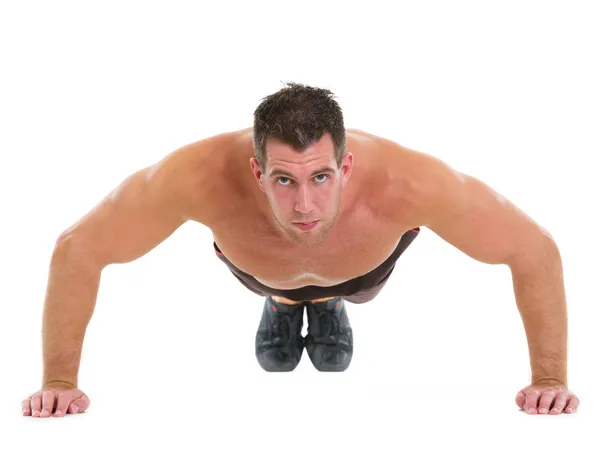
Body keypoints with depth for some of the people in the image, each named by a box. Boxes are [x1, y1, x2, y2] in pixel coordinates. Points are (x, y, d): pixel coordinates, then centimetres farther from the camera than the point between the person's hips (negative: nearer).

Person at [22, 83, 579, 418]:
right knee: (275, 355, 33)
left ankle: (329, 306, 60)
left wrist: (550, 378, -35)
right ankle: (282, 306, 61)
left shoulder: (403, 183, -51)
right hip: (259, 268, 1)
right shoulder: (203, 176, -51)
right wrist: (59, 380, -34)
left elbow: (535, 250, -37)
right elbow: (76, 249, -37)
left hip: (362, 267, 0)